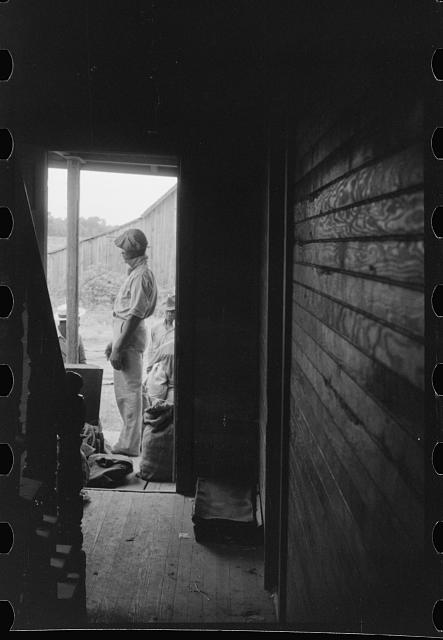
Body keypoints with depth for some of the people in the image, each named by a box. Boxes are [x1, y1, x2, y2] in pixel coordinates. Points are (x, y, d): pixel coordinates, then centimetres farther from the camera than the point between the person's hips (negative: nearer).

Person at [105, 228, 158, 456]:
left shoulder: (141, 275, -15)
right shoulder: (135, 272, 17)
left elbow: (135, 315, -21)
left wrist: (118, 347, -21)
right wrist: (114, 342, 21)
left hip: (130, 337, -11)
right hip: (125, 333, 11)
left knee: (130, 391, -6)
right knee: (123, 391, 16)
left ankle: (130, 445, 0)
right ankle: (130, 439, 26)